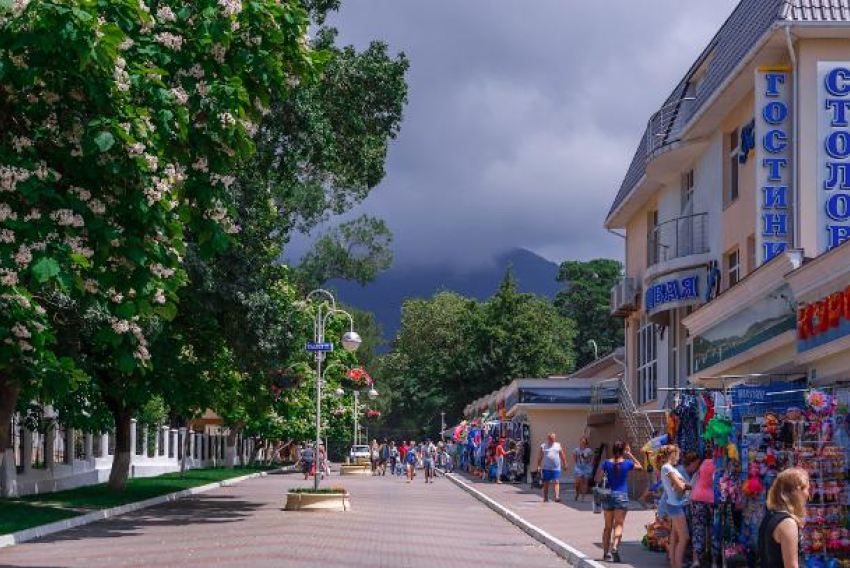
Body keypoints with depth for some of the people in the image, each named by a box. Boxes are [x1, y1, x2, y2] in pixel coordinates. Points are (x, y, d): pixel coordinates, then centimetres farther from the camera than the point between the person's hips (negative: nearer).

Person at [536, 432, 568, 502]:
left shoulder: (558, 446, 9)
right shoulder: (543, 446, 6)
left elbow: (562, 456, 12)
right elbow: (540, 457, 6)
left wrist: (564, 464, 10)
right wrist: (539, 466, 0)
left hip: (556, 468, 0)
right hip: (546, 468, 0)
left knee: (556, 482, -11)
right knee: (546, 483, 7)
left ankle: (557, 496, -20)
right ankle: (545, 498, 17)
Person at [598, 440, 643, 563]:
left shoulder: (607, 463, -1)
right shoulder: (627, 463, -4)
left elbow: (599, 476, -3)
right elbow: (640, 466, 13)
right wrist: (630, 455, 14)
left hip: (608, 496, 3)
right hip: (621, 496, -3)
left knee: (608, 526, 13)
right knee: (618, 525, -5)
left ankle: (606, 553, 16)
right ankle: (614, 548, -27)